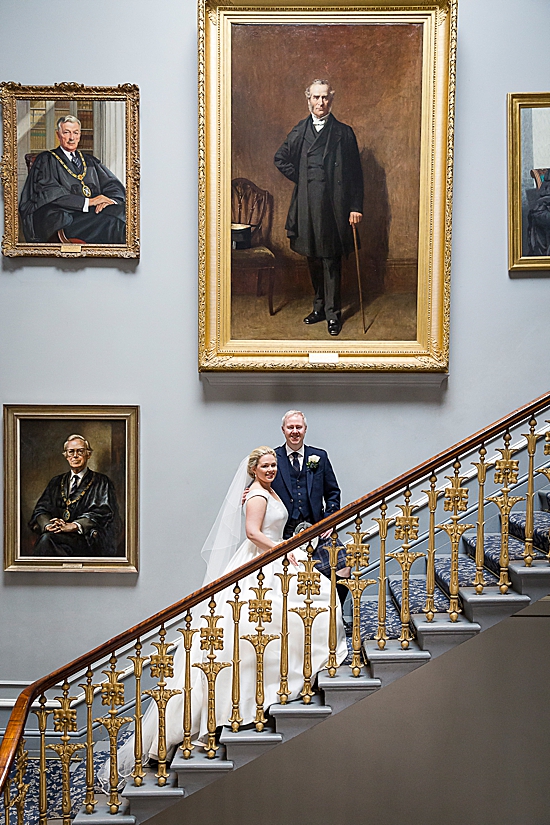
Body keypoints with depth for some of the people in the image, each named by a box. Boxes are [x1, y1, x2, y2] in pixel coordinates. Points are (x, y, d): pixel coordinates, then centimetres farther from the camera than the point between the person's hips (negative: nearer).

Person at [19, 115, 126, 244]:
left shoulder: (90, 161, 27)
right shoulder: (46, 160, 10)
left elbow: (114, 185, 17)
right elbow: (50, 194, -6)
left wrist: (108, 200, -8)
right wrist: (88, 201, -14)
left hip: (93, 214, 5)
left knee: (121, 212, -28)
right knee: (110, 222, -33)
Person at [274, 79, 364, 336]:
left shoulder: (343, 132, 1)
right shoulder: (299, 131, 10)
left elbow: (354, 173, -1)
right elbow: (280, 158, 19)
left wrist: (355, 206, -6)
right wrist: (300, 178, 7)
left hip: (333, 206, -4)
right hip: (306, 206, 4)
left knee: (331, 261, -2)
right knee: (313, 259, 11)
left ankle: (333, 313, 7)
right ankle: (319, 306, 24)